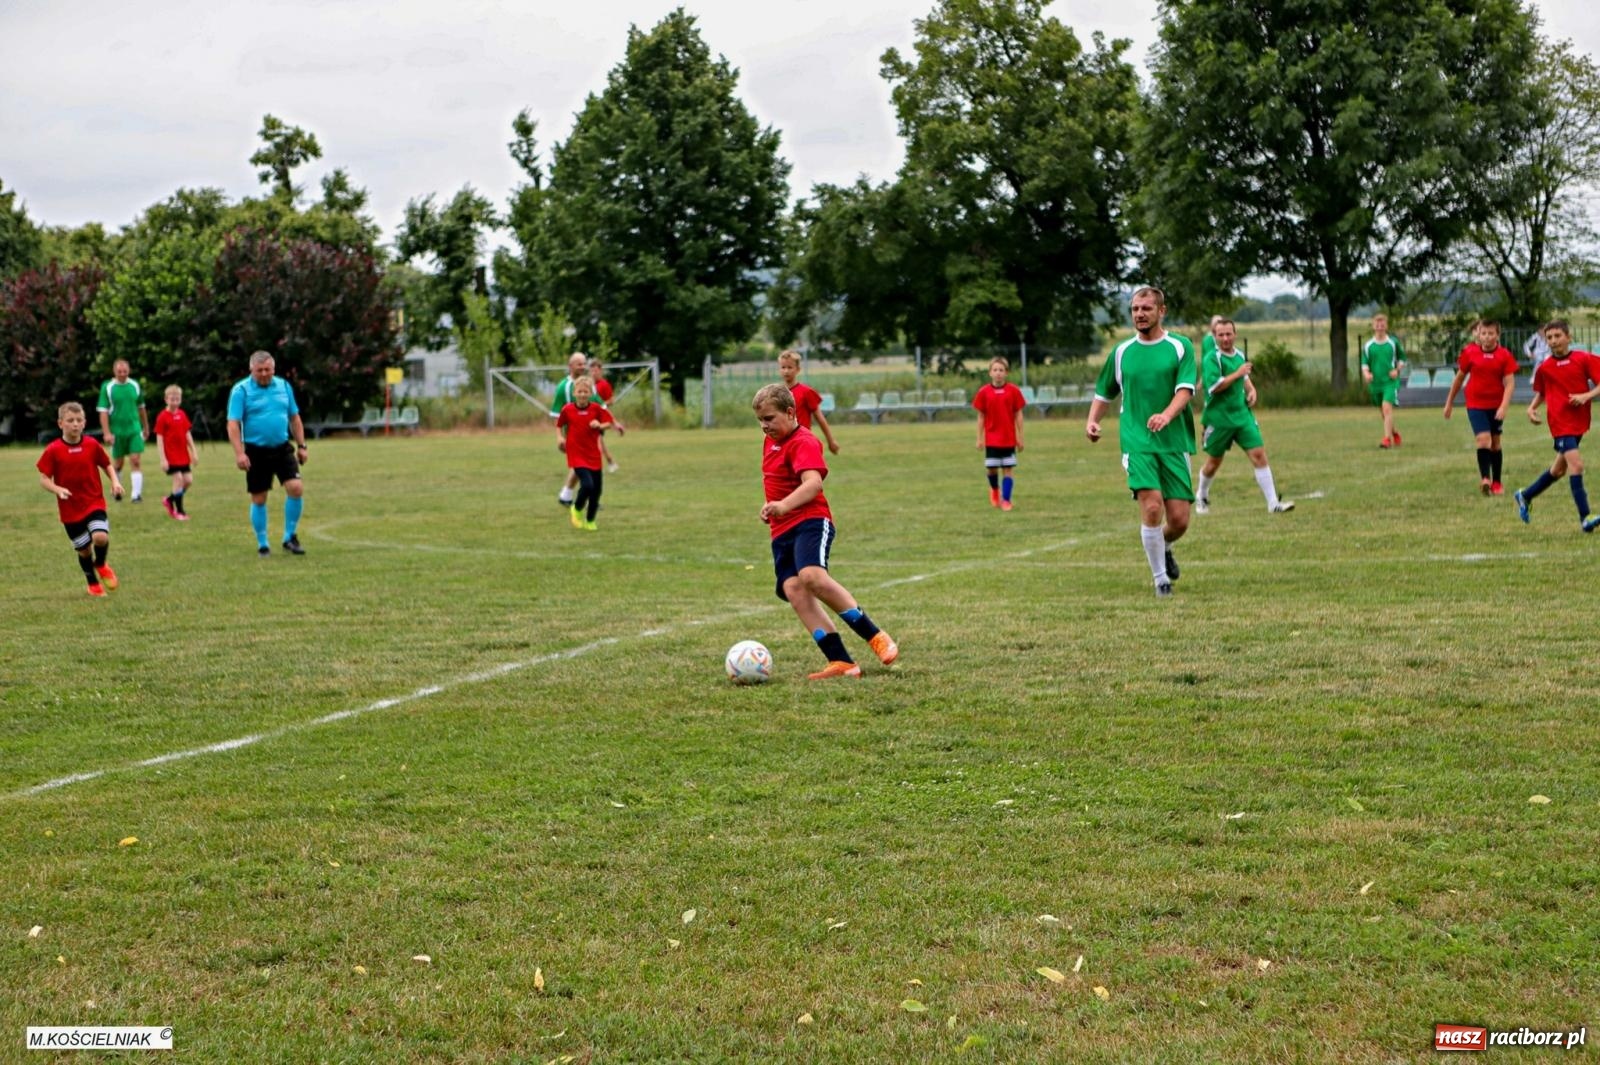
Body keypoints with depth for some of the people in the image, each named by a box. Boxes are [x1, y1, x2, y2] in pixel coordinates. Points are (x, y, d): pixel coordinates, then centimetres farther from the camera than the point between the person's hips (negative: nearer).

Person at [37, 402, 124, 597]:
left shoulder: (92, 445, -3)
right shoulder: (53, 450, -9)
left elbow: (107, 465, 11)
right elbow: (44, 479, -5)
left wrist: (115, 481, -7)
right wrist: (58, 490, -23)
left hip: (94, 503, 0)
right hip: (70, 509, 0)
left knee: (100, 537, -22)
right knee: (84, 549, 8)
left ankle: (101, 565, 12)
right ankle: (93, 584, 33)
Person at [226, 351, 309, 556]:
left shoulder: (284, 386, 6)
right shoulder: (241, 390, -7)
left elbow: (294, 418, 15)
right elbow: (233, 424, -12)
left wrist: (301, 446, 10)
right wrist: (239, 453, -21)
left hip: (283, 449, 3)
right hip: (256, 452, -3)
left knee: (296, 488, -13)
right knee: (258, 499, 4)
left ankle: (290, 537, 2)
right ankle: (262, 545, 18)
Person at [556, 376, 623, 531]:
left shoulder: (596, 408, -3)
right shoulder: (567, 410, -4)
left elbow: (609, 422, 2)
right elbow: (559, 425, 11)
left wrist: (600, 425, -18)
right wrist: (561, 437, -5)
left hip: (593, 455, 3)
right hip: (576, 455, -3)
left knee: (597, 489, 5)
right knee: (587, 485, -20)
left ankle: (590, 521, 25)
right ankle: (577, 509, 10)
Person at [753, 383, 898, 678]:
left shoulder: (803, 443, -10)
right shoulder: (770, 442, 19)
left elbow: (813, 482, -28)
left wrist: (784, 505, -43)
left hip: (810, 522, -8)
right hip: (781, 532, 8)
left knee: (812, 576, -32)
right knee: (793, 590, -13)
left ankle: (874, 636, -20)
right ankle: (841, 662, -19)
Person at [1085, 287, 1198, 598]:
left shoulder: (1180, 347, 3)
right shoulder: (1122, 352, 9)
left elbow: (1185, 389, -10)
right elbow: (1104, 393, 20)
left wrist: (1166, 415, -29)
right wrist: (1092, 420, 1)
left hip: (1174, 442, 0)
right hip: (1137, 443, 0)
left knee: (1179, 519, -2)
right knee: (1152, 507, -18)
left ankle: (1164, 548, 34)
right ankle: (1160, 578, -2)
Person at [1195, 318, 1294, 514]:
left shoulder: (1240, 356, 9)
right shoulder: (1211, 358, -13)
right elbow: (1213, 386, -25)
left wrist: (1251, 390, 8)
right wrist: (1237, 374, -23)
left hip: (1242, 415, 5)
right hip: (1219, 419, -5)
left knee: (1259, 454, -7)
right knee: (1214, 462, 10)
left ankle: (1273, 503, -7)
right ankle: (1201, 497, 36)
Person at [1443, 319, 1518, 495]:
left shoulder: (1505, 356, -6)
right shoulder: (1470, 353, -4)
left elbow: (1510, 383, -10)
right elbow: (1459, 378, 7)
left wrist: (1504, 406, -23)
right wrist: (1449, 403, 13)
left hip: (1496, 406, 1)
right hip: (1476, 405, -1)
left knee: (1495, 442, 11)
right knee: (1483, 439, -18)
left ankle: (1496, 482, 22)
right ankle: (1485, 479, -24)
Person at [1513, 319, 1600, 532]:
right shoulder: (1544, 368, 2)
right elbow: (1540, 393, 18)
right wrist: (1532, 408, 1)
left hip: (1579, 422, 3)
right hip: (1560, 423, -3)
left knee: (1559, 469, 15)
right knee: (1576, 464, -18)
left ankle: (1525, 496, 37)